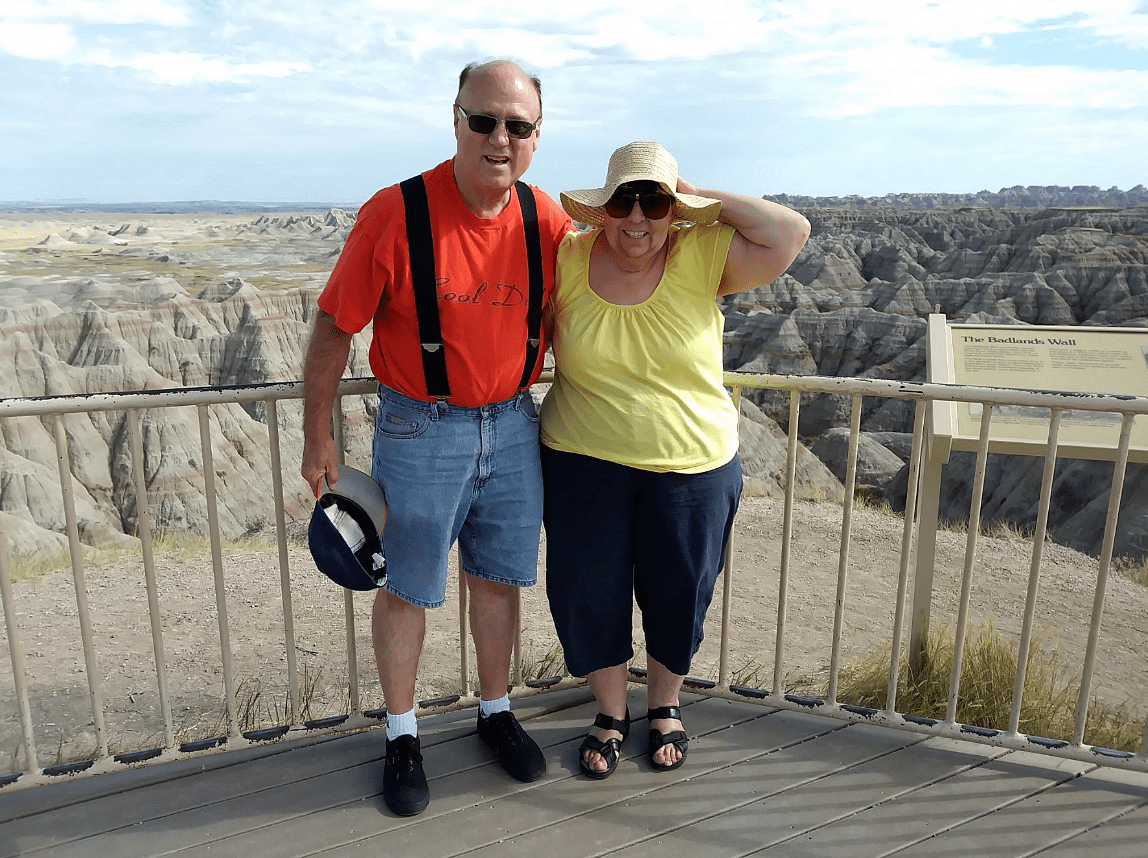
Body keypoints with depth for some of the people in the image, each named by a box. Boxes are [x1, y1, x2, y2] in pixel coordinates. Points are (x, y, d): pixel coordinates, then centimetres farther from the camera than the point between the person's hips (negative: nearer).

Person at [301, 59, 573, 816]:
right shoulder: (396, 214, -17)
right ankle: (403, 734, 33)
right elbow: (334, 330, -10)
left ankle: (496, 711, 39)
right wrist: (319, 439, -6)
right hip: (420, 432, -3)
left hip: (514, 426, 4)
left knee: (500, 577, 16)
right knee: (407, 589, 10)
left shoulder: (548, 222, -4)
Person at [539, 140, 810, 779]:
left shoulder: (700, 257, -8)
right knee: (588, 594, 11)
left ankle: (666, 705, 43)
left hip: (693, 468, 0)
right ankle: (611, 713, 37)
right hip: (586, 464, 1)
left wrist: (703, 198, -13)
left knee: (677, 595, 15)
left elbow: (791, 234, -17)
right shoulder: (568, 259, -5)